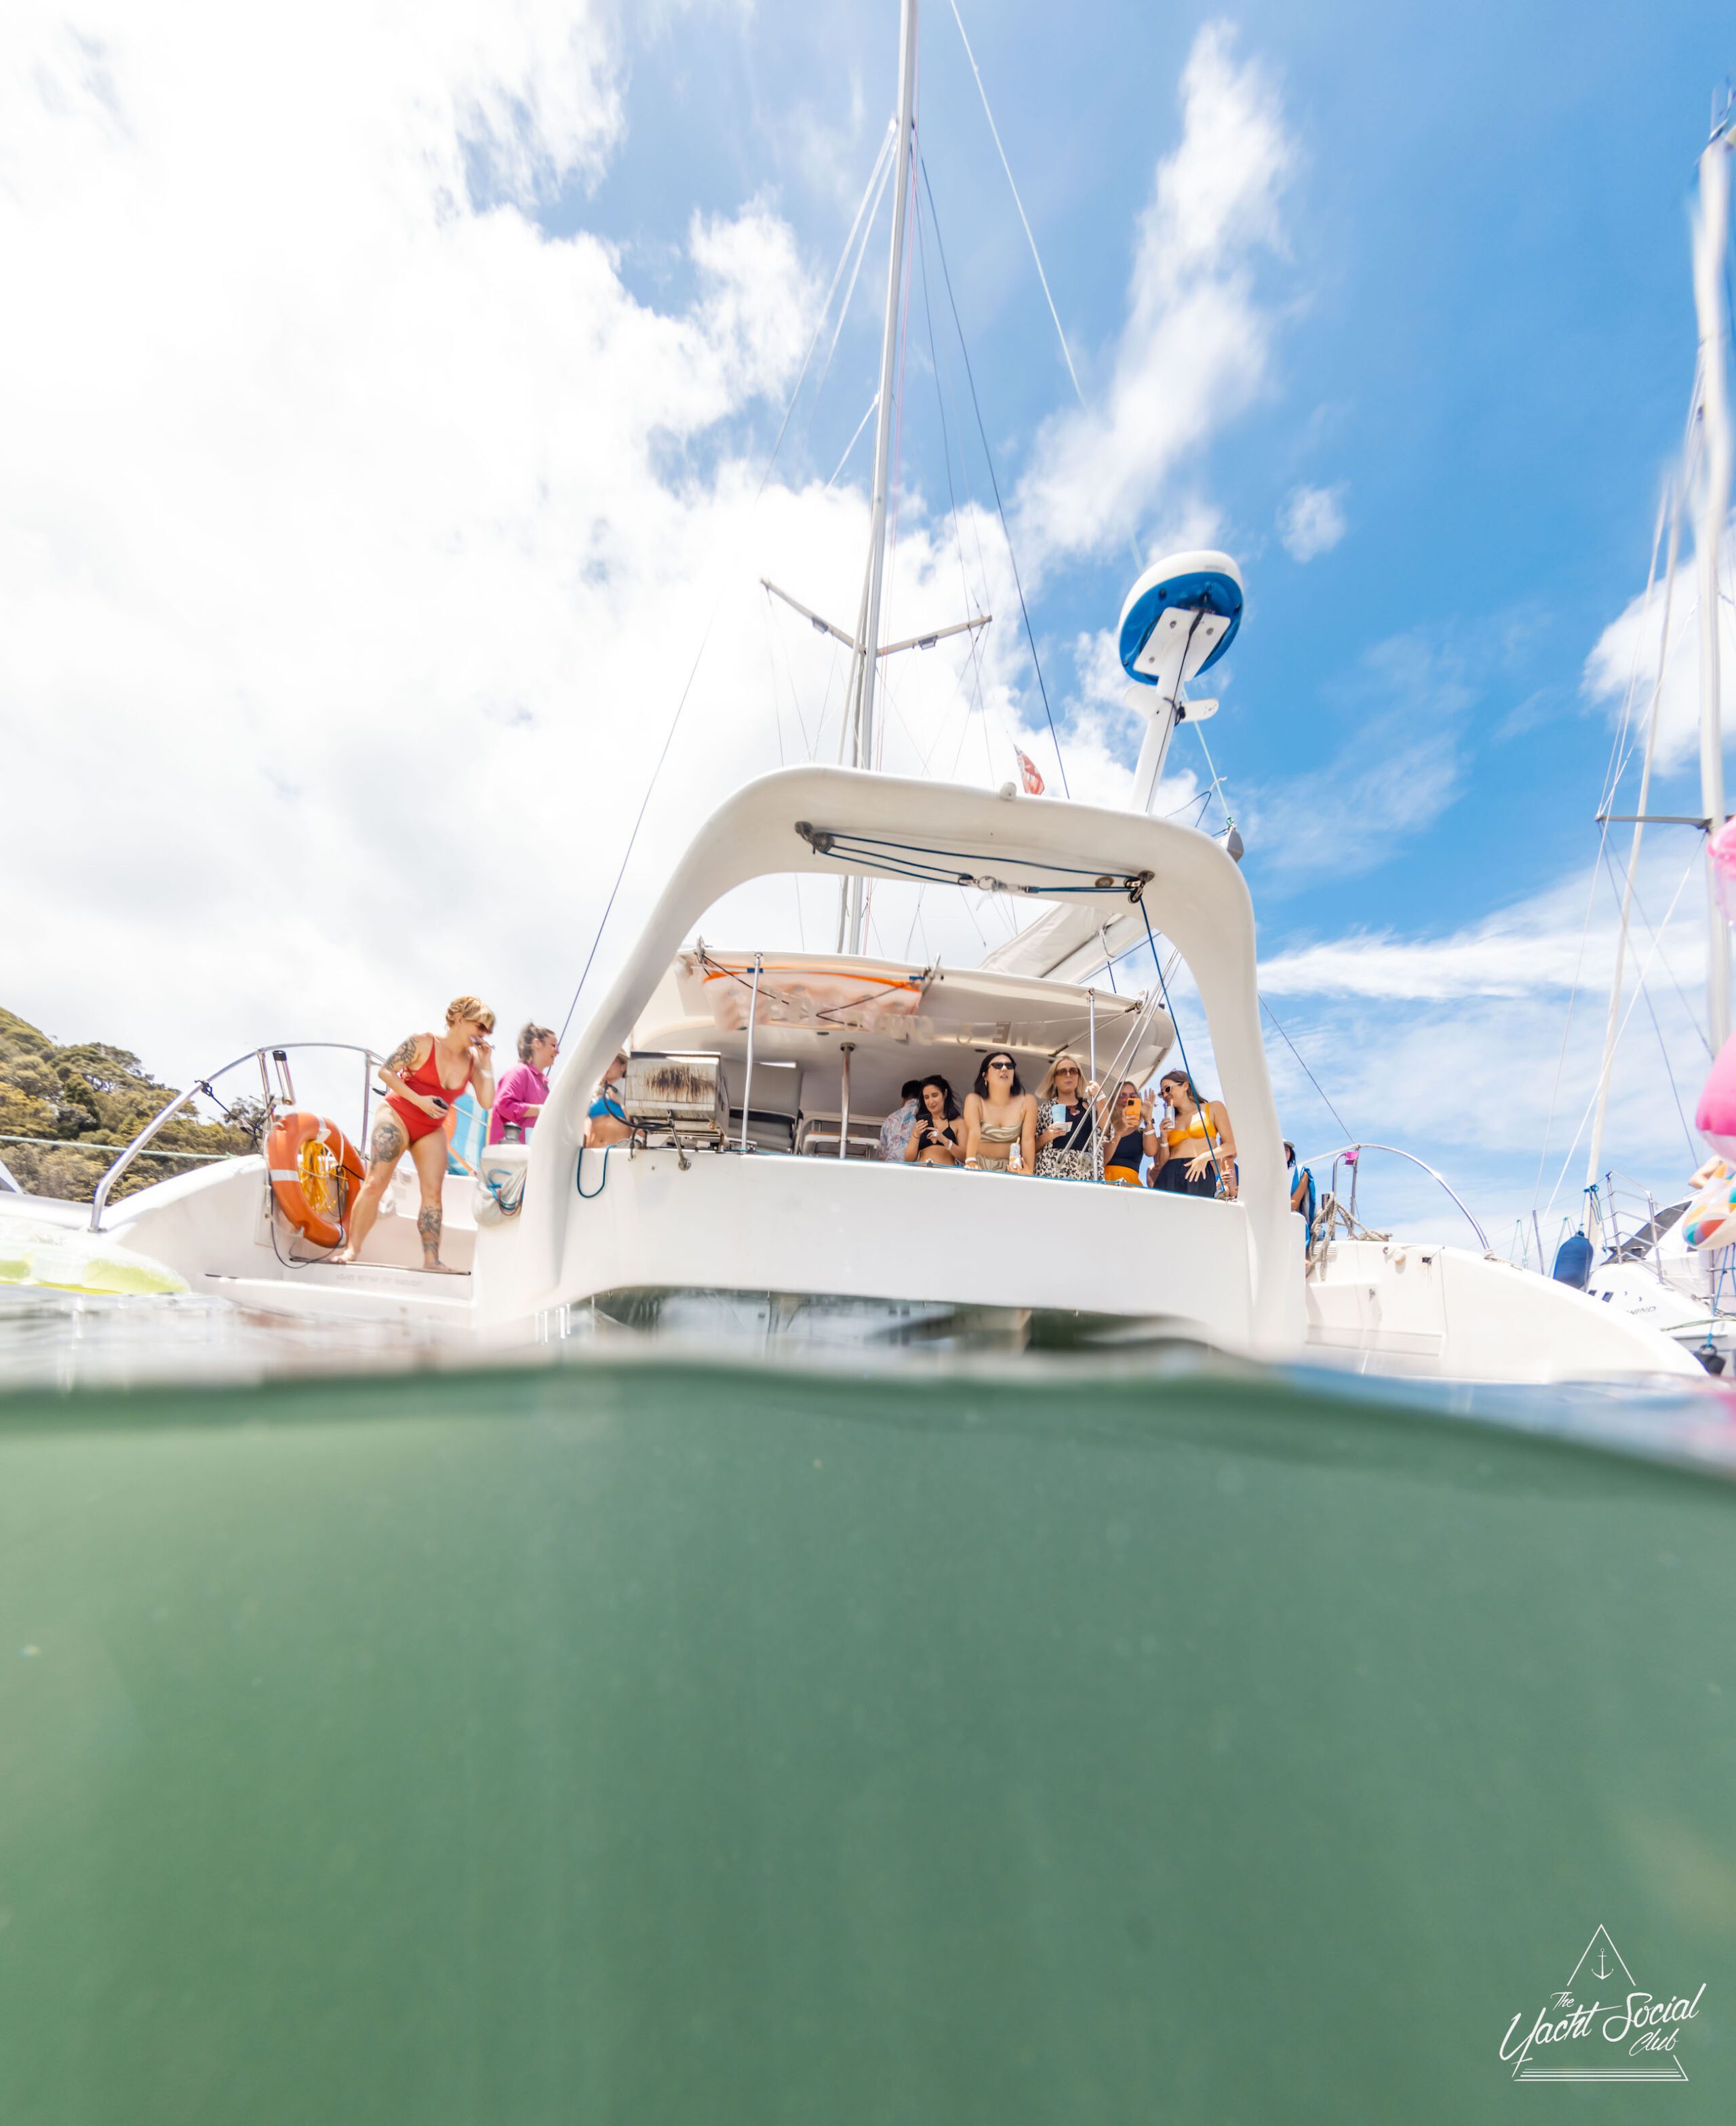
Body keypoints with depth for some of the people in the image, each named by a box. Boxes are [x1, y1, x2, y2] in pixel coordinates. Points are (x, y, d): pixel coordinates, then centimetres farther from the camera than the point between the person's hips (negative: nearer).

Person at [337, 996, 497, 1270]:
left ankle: (431, 1259, -5)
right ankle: (352, 1248, -3)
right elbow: (385, 1072, -10)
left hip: (431, 1131, 4)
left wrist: (487, 1064, -10)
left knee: (433, 1192, -5)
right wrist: (418, 1100, -20)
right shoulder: (421, 1043, -9)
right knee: (375, 1183, -10)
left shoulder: (473, 1060, 1)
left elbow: (487, 1102, -5)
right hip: (397, 1116, -4)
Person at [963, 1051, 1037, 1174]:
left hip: (1011, 1169, 1)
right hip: (980, 1166, 0)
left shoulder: (1027, 1102, -4)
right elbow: (974, 1133, -20)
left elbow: (1028, 1139, -11)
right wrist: (971, 1161, -36)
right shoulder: (974, 1100, -5)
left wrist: (1029, 1170, -25)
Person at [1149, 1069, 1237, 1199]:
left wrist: (1206, 1156, -8)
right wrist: (1164, 1139, 4)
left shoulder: (1214, 1108, 15)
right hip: (1169, 1175, 3)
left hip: (1200, 1175, -3)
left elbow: (1231, 1146, 6)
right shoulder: (1169, 1123, 22)